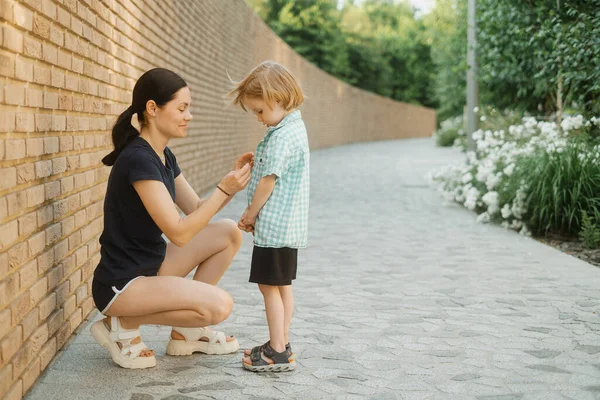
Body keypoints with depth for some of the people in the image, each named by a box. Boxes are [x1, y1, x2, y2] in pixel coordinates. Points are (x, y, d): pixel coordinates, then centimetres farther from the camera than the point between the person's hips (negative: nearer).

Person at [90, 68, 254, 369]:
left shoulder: (164, 157, 8)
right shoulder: (138, 159, -22)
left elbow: (197, 209, 13)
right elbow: (179, 232, -24)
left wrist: (233, 181, -1)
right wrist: (224, 189, -20)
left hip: (151, 266, 10)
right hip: (120, 285, -10)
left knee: (228, 234, 6)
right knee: (218, 305, -25)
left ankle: (184, 332, 12)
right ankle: (123, 325, -3)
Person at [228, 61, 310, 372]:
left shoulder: (281, 136, -19)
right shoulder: (295, 128, 13)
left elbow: (268, 181, -18)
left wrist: (250, 214, -7)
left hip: (274, 226, -10)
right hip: (288, 226, 10)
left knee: (269, 286, -4)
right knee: (282, 285, 15)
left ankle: (278, 353, 1)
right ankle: (281, 345, 23)